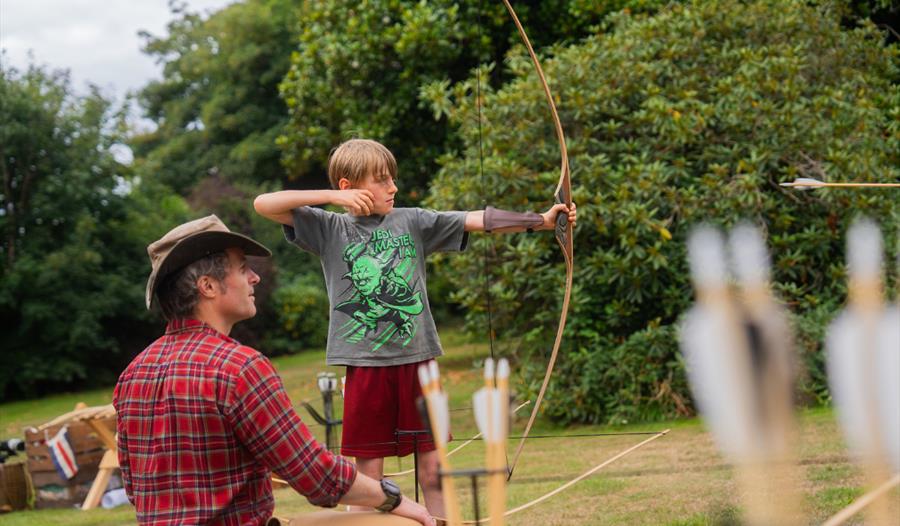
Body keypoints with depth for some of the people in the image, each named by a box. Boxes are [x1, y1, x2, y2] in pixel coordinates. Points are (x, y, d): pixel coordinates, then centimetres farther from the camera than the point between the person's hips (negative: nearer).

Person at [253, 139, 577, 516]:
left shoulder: (413, 222, 6)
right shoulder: (329, 229, 3)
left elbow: (476, 220, -2)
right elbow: (263, 204, -4)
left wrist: (540, 220, -11)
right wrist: (330, 197, -11)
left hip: (417, 361, 2)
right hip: (365, 365, -2)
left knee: (432, 470, 5)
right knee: (369, 476, 4)